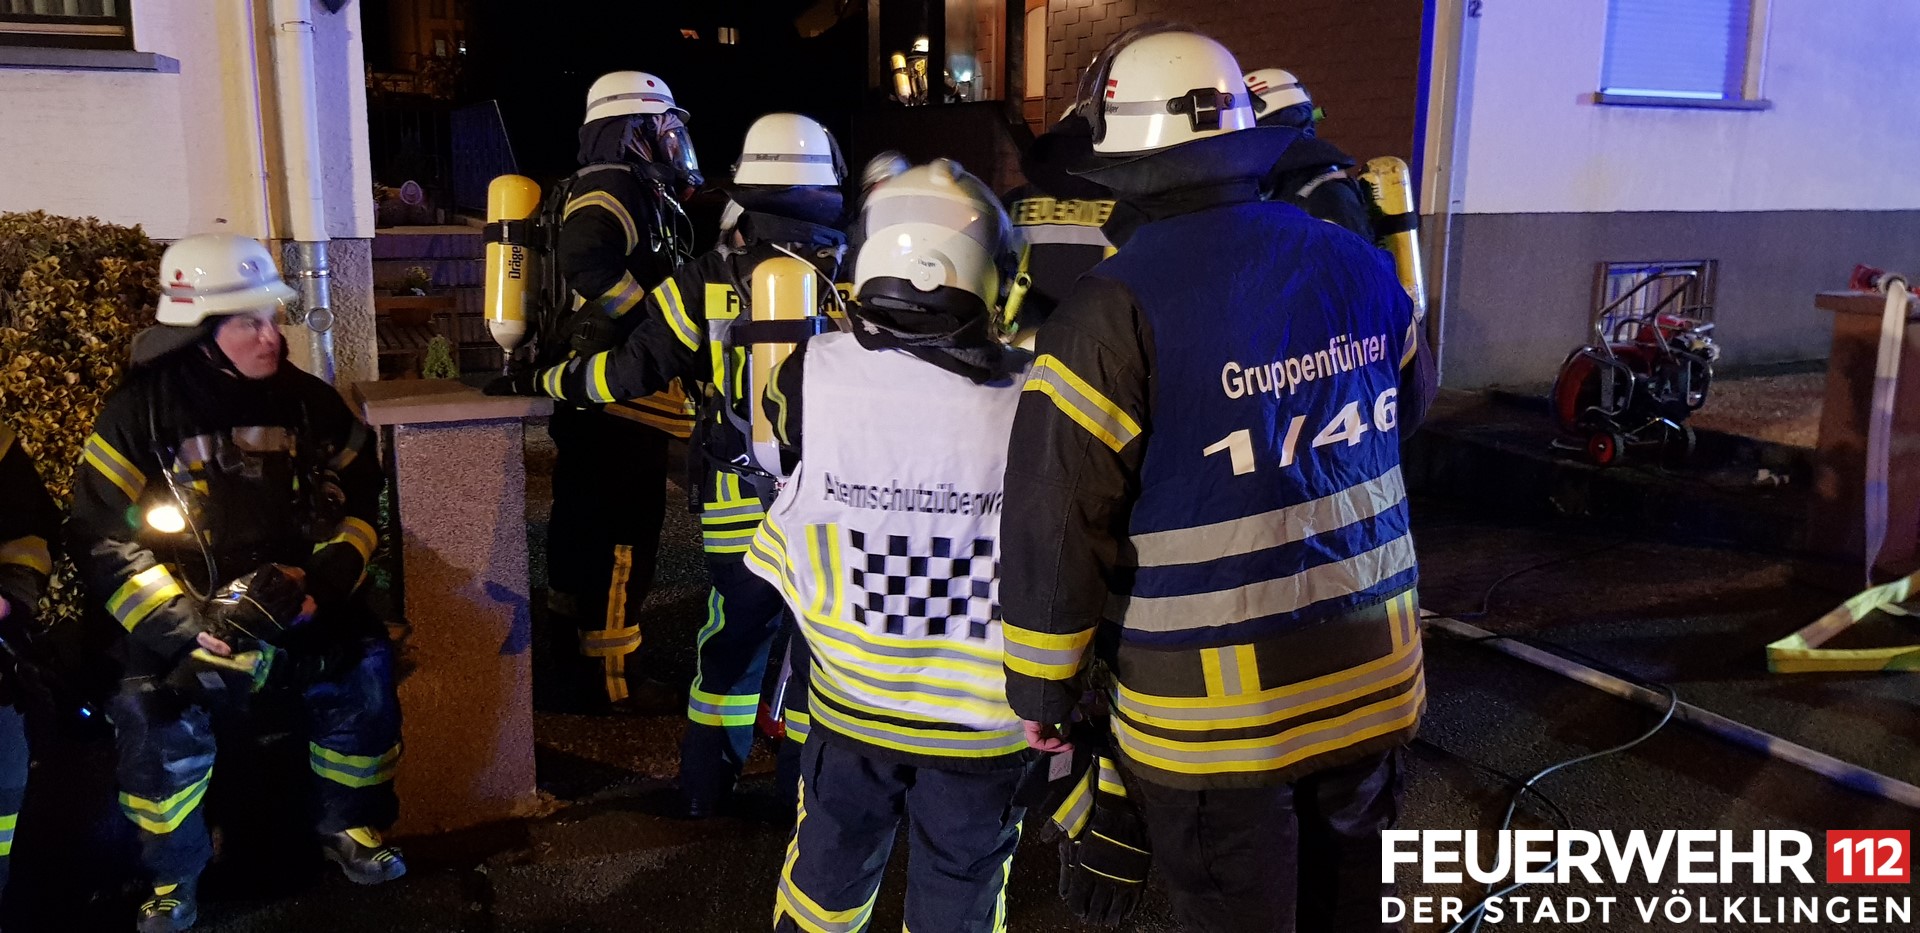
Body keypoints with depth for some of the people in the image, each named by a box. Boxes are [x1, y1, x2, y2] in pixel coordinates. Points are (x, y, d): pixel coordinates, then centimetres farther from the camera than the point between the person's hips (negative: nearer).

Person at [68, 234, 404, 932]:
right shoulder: (138, 413, -5)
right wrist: (185, 620, -20)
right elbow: (102, 539, -6)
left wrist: (322, 578, -8)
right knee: (159, 720, -26)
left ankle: (350, 826, 4)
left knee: (365, 670, -20)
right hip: (183, 617, -2)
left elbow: (357, 500, 10)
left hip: (293, 605, 3)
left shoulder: (307, 401, 5)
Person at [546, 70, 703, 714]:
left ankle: (570, 648, 37)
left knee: (585, 524, 21)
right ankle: (605, 679, 3)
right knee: (623, 535, -5)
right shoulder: (615, 189, -14)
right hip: (617, 397, -11)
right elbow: (584, 260, -33)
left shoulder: (633, 192, 19)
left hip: (592, 396, 11)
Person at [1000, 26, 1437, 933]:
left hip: (1218, 720, -5)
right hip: (1373, 684, 6)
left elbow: (1056, 526, -16)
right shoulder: (1359, 267, 0)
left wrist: (1041, 687, -3)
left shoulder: (1115, 312, -18)